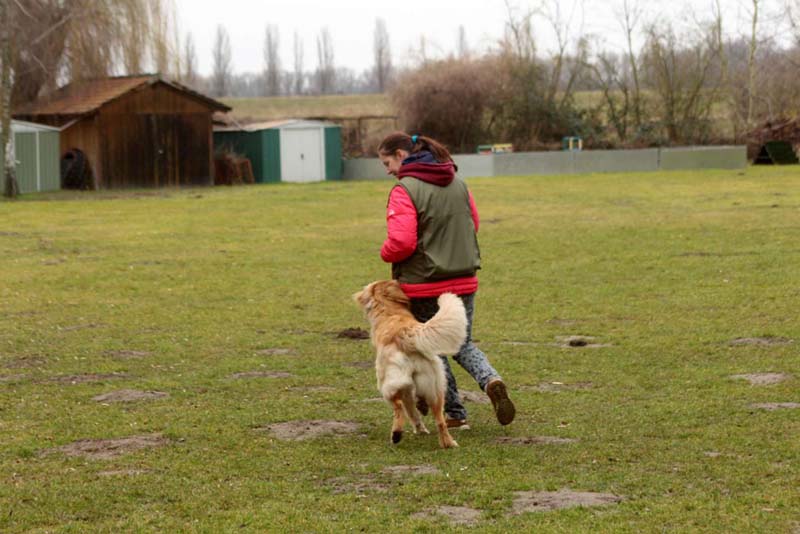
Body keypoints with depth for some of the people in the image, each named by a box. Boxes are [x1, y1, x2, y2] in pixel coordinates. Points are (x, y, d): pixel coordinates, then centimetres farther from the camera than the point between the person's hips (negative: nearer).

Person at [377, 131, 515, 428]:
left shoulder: (405, 190, -16)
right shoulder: (457, 183, 7)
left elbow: (401, 242, -23)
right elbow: (473, 223, 17)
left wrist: (386, 254, -2)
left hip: (424, 285, -6)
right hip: (464, 281, 6)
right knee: (463, 344, 19)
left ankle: (453, 413, 16)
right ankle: (491, 381, -8)